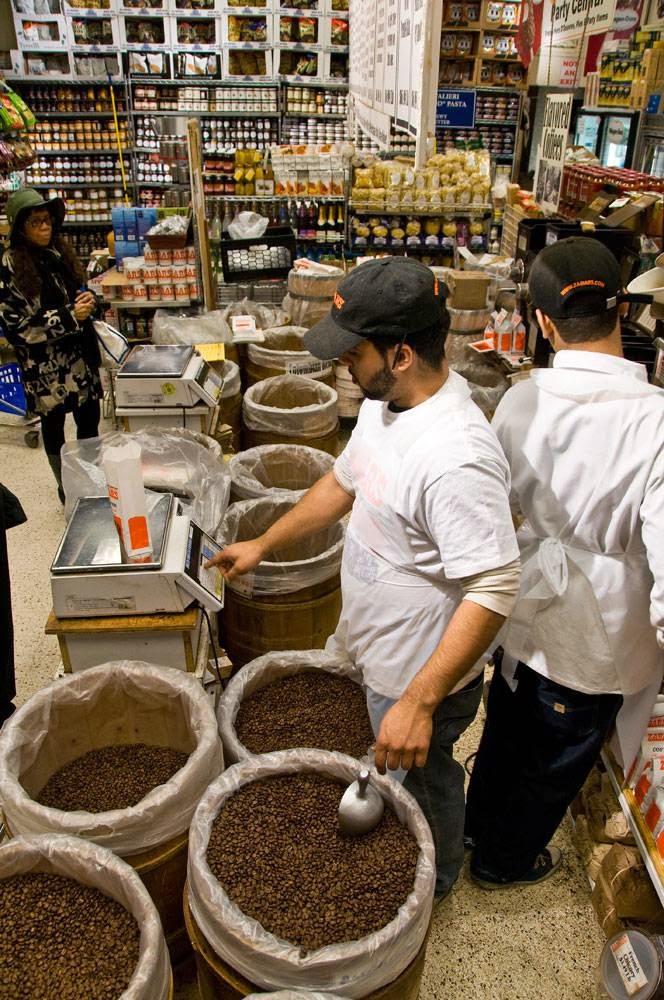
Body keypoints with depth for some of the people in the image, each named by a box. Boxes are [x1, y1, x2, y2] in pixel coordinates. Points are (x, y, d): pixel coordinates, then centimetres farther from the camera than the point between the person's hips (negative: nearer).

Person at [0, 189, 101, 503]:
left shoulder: (60, 251, 5)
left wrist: (87, 301, -5)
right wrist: (70, 317, -21)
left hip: (79, 354, 6)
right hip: (45, 364, -5)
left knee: (90, 418, 12)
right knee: (54, 422, 10)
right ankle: (66, 487, 26)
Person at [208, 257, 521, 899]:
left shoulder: (456, 459, -36)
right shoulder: (385, 402, -5)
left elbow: (493, 591, -34)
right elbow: (343, 483, 10)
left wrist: (419, 704, -32)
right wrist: (262, 545, 15)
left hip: (419, 675, -9)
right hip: (365, 646, 9)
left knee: (420, 780, 20)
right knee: (364, 771, 31)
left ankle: (434, 881, 52)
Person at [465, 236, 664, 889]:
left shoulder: (520, 401, -14)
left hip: (527, 613, 4)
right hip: (599, 641, -4)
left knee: (506, 730, 30)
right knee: (556, 763, 24)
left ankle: (479, 823, 57)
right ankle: (505, 860, 49)